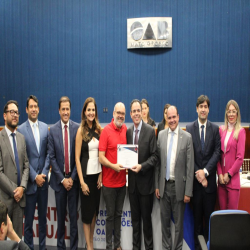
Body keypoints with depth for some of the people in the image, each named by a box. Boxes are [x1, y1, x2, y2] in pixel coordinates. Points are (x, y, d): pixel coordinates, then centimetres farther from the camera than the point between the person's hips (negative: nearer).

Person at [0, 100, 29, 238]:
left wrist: (22, 187, -4)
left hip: (19, 195, 5)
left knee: (18, 234, 12)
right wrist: (14, 190, -12)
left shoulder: (22, 138, 10)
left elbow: (26, 166, 9)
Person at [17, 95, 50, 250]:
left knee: (43, 217, 15)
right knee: (29, 218, 6)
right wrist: (35, 177, -11)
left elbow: (48, 153, 5)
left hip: (43, 180, 4)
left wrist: (44, 174, -4)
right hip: (29, 182, -4)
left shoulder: (45, 127, 6)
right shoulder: (21, 130, -6)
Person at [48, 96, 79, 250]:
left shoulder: (77, 128, -5)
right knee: (61, 215, 12)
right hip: (59, 179, 1)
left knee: (74, 215, 7)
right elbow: (52, 157, -1)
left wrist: (72, 177, -6)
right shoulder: (53, 130, -1)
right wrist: (62, 179, -6)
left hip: (73, 178, -1)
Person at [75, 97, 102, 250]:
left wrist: (101, 174, 1)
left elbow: (101, 154, 9)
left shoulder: (99, 129, 5)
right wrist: (82, 181, -11)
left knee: (95, 210, 14)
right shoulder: (81, 130, -7)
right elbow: (77, 157, -8)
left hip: (97, 174, 5)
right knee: (87, 210, 5)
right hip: (86, 174, -4)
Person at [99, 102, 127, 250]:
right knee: (110, 214, 7)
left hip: (122, 180, 5)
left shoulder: (125, 129, 4)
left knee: (119, 213, 16)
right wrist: (113, 166, -27)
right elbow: (101, 157, -13)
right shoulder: (106, 131, -11)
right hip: (109, 181, -5)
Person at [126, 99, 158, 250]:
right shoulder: (128, 131, 6)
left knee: (146, 217, 8)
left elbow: (154, 157, -9)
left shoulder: (150, 131, -8)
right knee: (135, 218, 16)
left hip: (145, 182, -4)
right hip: (132, 181, 4)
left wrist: (142, 166, -21)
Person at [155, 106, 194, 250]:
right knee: (165, 220, 15)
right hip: (164, 185, 3)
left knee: (179, 222, 10)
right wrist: (157, 185, 5)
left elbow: (190, 166, -7)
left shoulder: (187, 137, -7)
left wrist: (188, 192, -8)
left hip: (179, 186, -3)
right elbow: (158, 162, 6)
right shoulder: (161, 135, 3)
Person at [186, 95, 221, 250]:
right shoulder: (189, 129, 1)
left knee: (209, 214, 7)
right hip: (195, 178, 0)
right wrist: (197, 173, -9)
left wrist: (205, 171, -12)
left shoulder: (215, 129, 3)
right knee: (197, 214, 10)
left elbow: (217, 152, -3)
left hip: (210, 178, 0)